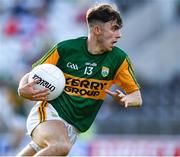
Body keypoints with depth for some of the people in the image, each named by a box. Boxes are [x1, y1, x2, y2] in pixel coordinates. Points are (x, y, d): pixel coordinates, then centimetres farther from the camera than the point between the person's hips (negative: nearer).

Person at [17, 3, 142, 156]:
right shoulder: (65, 49, -5)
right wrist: (23, 90, -19)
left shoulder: (119, 59, 0)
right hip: (48, 112, -5)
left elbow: (137, 97, 5)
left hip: (73, 127, 5)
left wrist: (125, 99, -20)